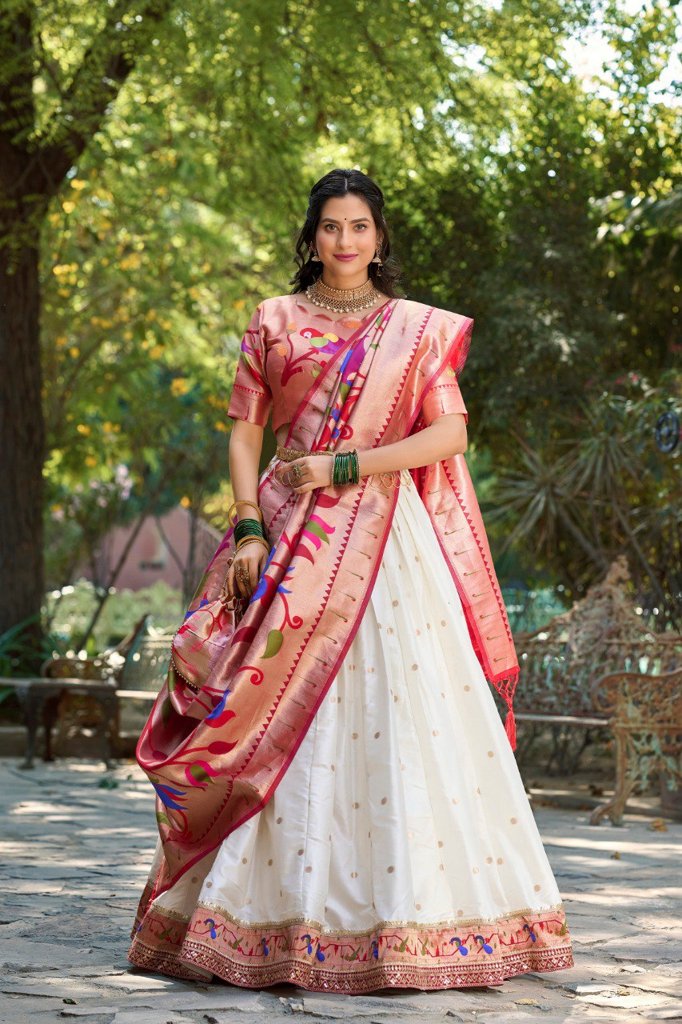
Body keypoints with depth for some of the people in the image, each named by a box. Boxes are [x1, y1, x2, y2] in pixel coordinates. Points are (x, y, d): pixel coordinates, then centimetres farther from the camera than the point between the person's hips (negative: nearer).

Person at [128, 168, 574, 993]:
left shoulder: (418, 328, 9)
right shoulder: (274, 322, 11)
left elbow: (449, 434, -1)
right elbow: (244, 431, 8)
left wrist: (345, 466, -9)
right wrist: (247, 527, -6)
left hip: (389, 539, 0)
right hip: (293, 541, 0)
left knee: (404, 711, -6)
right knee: (280, 721, -3)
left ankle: (412, 916, 0)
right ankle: (271, 920, 1)